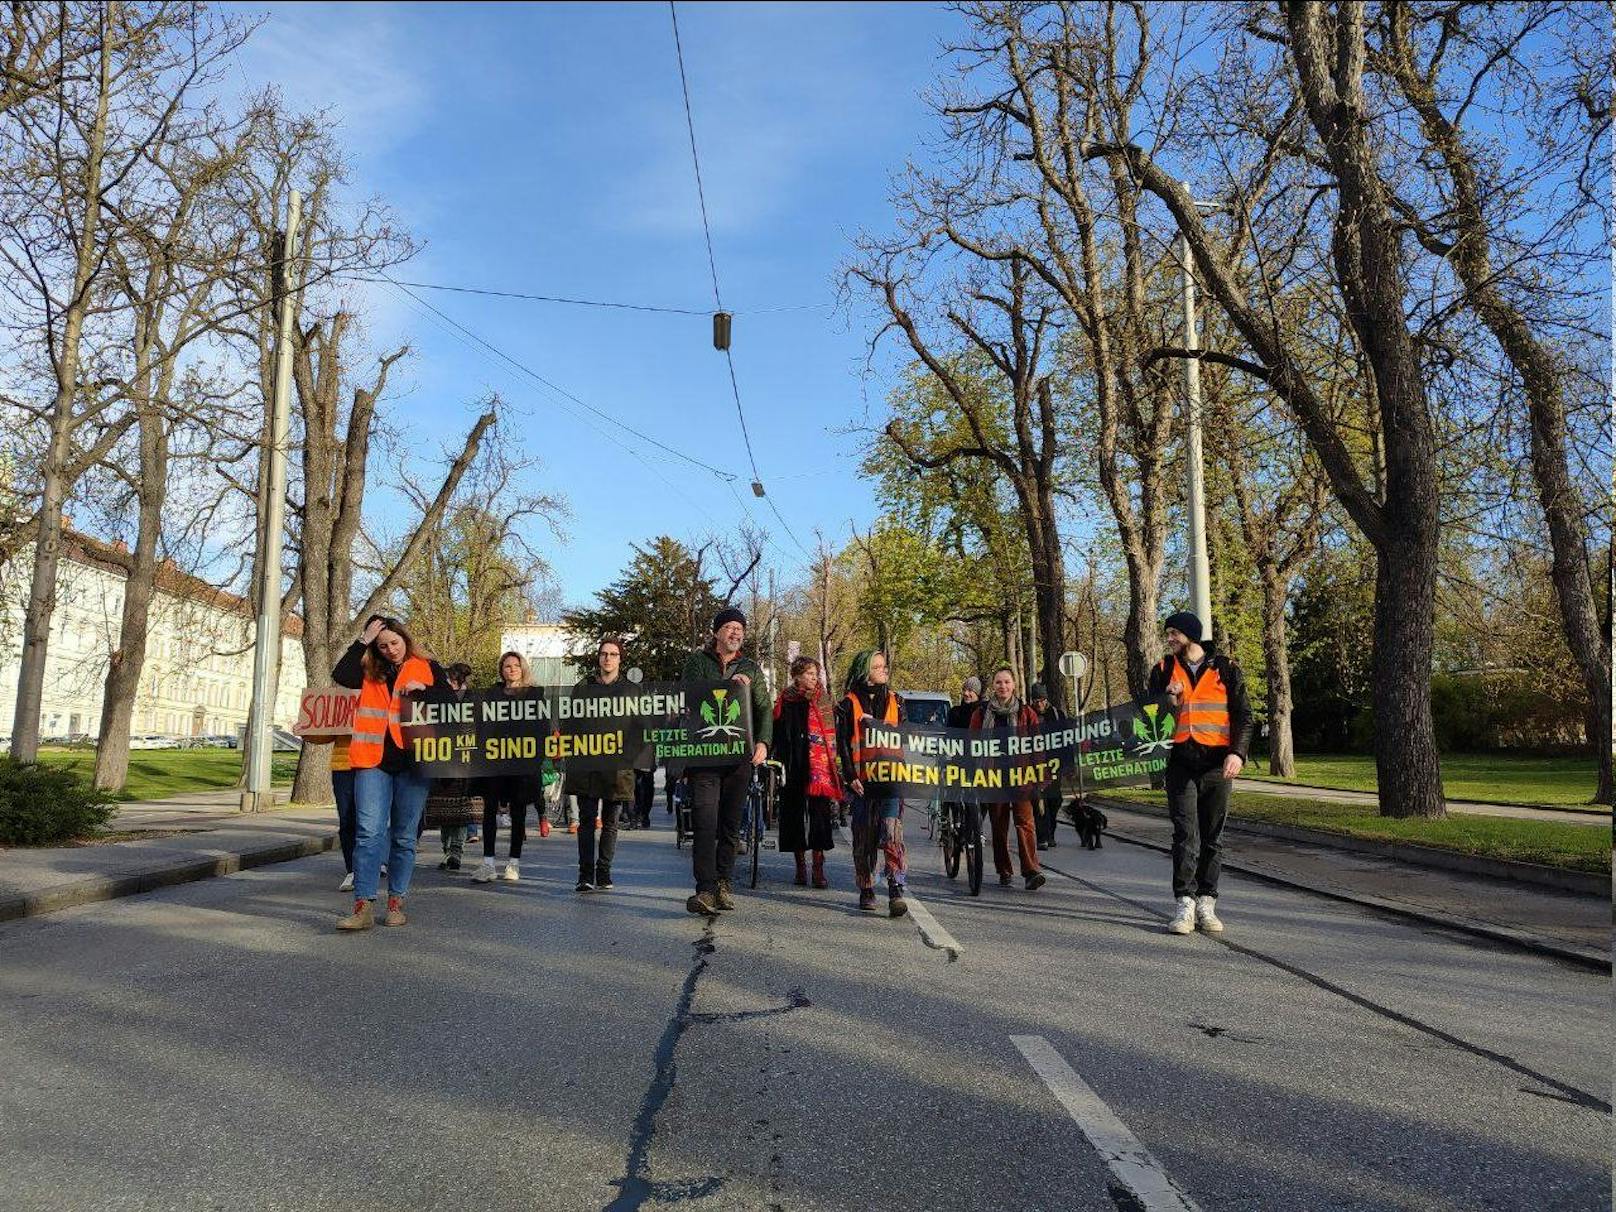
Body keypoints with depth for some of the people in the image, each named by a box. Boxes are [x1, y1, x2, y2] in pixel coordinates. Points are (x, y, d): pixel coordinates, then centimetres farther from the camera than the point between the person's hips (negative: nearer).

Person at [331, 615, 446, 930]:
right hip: (374, 761, 1)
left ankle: (396, 903, 14)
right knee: (369, 832, -8)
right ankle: (363, 907, -9)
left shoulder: (428, 667, 9)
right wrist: (362, 641, -3)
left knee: (403, 836, 6)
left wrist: (423, 689, -11)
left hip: (411, 762, -1)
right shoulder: (370, 672, 14)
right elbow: (340, 676, -5)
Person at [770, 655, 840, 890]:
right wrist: (776, 762, -6)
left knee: (819, 817, -4)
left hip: (819, 768, 0)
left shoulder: (824, 704, 9)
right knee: (794, 816, 5)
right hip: (793, 770, 0)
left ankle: (818, 870, 0)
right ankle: (800, 867, 17)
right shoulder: (786, 702, 6)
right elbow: (776, 734, 4)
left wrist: (835, 771, 0)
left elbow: (832, 738, 7)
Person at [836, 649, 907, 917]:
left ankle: (896, 891, -16)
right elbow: (843, 743, 2)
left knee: (892, 834, -12)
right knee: (863, 838, 5)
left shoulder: (895, 701, 14)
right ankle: (866, 891, 17)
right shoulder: (849, 704, 6)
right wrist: (851, 776, -7)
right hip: (862, 779, -1)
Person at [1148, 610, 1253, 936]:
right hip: (1180, 763, 0)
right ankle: (1185, 905, -4)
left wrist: (1237, 752, -10)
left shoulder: (1226, 669, 6)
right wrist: (1169, 699, -9)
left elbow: (1242, 715, 4)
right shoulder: (1163, 669, 9)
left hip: (1217, 764, 0)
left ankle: (1206, 904, 14)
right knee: (1185, 835, -6)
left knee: (1212, 837, 6)